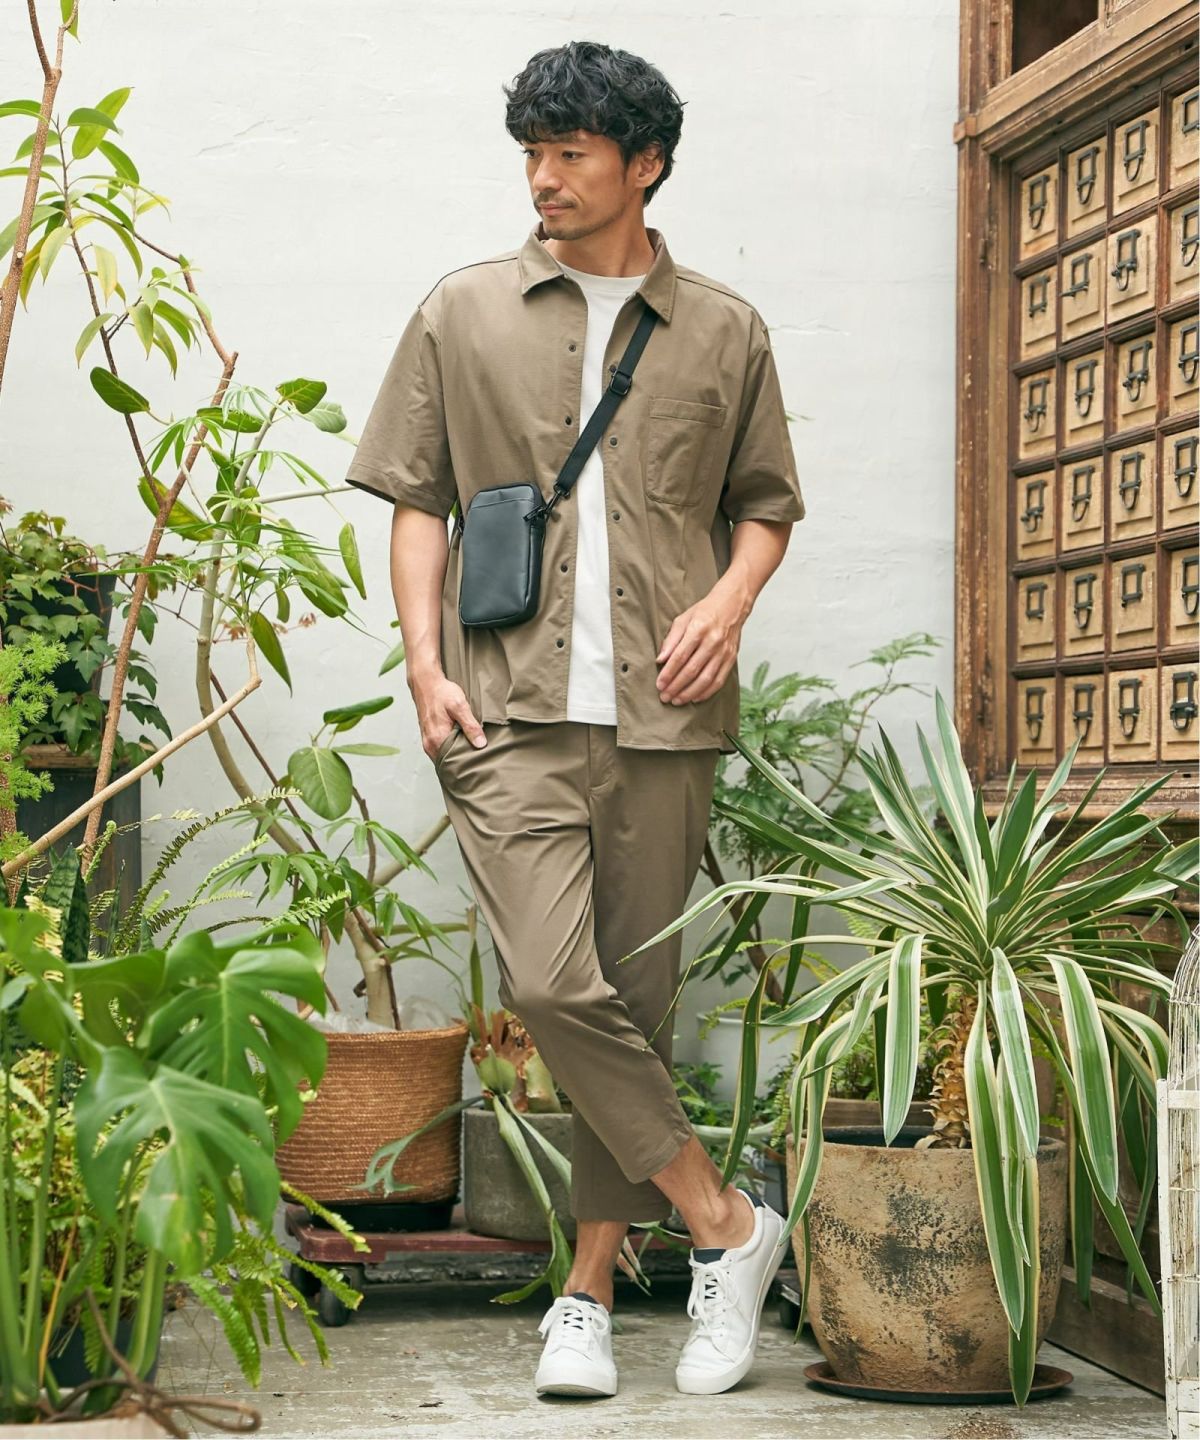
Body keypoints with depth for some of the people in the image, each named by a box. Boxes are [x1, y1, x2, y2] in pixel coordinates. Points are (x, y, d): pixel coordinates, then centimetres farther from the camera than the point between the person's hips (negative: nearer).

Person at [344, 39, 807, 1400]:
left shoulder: (722, 331, 11)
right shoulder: (463, 314, 9)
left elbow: (766, 500, 18)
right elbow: (417, 498, 10)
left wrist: (729, 600, -3)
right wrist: (426, 661, -1)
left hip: (663, 717, 1)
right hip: (511, 709, -1)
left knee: (635, 1001, 3)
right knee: (552, 985, -15)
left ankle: (588, 1291, 15)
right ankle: (726, 1223, 1)